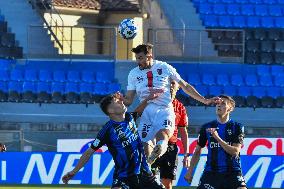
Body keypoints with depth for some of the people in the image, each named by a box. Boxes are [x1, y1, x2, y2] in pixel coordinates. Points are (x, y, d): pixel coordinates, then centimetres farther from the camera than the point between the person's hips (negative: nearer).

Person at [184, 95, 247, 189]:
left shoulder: (237, 127, 3)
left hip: (232, 172, -2)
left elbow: (235, 152, -9)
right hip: (211, 172, 2)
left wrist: (217, 138, -19)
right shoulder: (206, 127, 9)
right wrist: (190, 171, 10)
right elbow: (197, 151, 16)